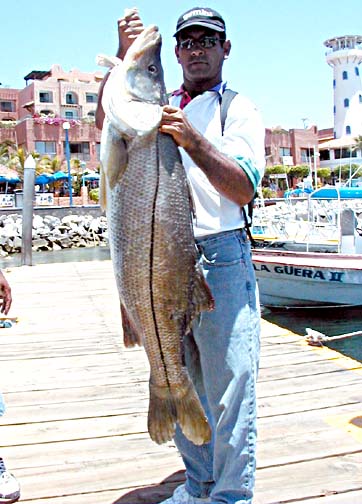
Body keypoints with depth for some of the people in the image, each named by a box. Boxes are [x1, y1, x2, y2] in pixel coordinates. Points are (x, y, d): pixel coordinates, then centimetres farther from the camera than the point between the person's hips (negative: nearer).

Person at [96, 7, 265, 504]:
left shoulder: (238, 109, 3)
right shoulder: (157, 105, 16)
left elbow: (245, 189, -11)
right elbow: (107, 120, -2)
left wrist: (193, 140, -23)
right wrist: (125, 54, -10)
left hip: (221, 258, -4)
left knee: (230, 386, -2)